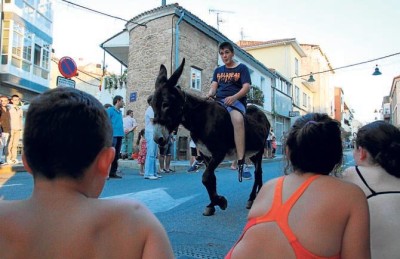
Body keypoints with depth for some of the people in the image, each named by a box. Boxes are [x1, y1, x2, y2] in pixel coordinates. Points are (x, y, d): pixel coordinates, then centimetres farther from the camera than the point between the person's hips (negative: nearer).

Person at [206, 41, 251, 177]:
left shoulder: (242, 68, 8)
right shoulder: (218, 70, 22)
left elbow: (246, 87, -4)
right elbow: (214, 86, 11)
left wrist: (234, 97, -23)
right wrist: (210, 94, -14)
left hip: (236, 101, -5)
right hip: (219, 101, 6)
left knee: (238, 119, -38)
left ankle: (241, 162, -42)